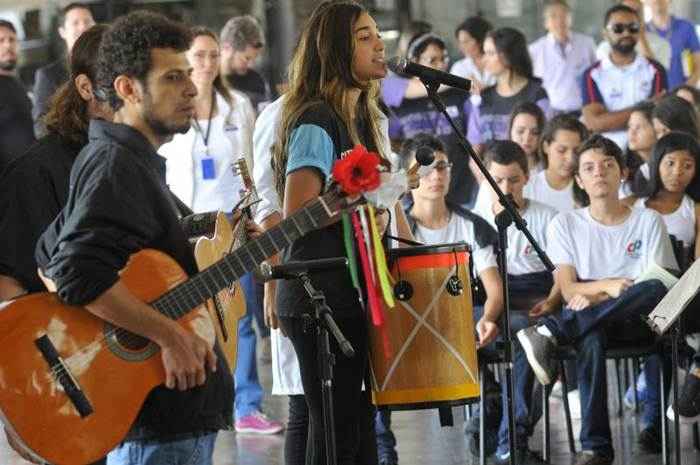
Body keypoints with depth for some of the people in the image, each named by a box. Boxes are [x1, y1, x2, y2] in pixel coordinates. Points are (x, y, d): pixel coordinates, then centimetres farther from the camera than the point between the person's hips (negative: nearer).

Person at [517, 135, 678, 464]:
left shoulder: (648, 221, 9)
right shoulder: (565, 224, 11)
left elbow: (657, 285, -4)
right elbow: (568, 289, 1)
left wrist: (594, 298, -17)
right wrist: (607, 286, -21)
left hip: (637, 323, 0)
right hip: (589, 324, 0)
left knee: (656, 290, -36)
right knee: (589, 338, -39)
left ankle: (550, 332, -37)